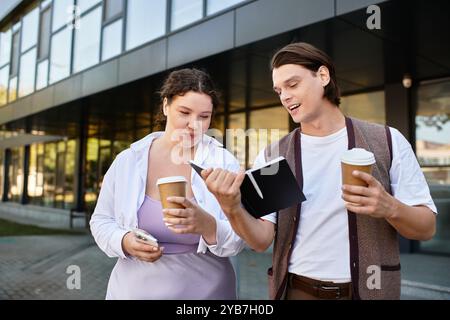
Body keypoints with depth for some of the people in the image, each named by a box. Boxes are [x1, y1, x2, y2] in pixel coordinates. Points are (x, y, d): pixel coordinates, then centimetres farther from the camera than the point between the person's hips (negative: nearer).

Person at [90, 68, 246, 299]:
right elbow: (101, 221, 4)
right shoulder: (127, 161, -4)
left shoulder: (224, 163, -9)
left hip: (206, 291, -1)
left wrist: (207, 225, -31)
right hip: (135, 289, 2)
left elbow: (237, 241, -11)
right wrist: (125, 241, -17)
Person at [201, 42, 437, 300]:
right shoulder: (271, 157, -3)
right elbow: (261, 239, -9)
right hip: (294, 290, 1)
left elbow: (427, 228, -3)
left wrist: (390, 208, -23)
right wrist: (233, 209, -28)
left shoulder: (387, 141, -6)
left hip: (368, 290, 0)